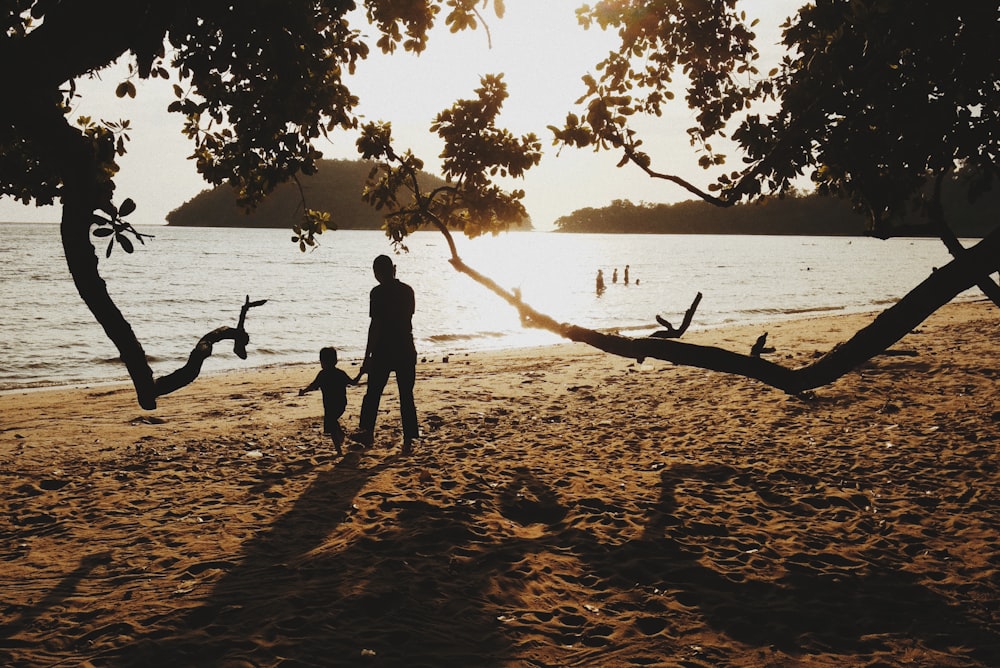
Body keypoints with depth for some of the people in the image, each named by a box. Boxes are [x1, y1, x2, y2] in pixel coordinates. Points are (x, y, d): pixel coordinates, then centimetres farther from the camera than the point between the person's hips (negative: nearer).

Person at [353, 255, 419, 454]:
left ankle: (367, 432, 19)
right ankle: (409, 439, 3)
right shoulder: (407, 290, 5)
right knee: (406, 396, 6)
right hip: (406, 350, 4)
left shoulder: (378, 292, -11)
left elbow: (375, 325, -14)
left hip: (383, 350, -4)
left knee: (373, 392, 12)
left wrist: (367, 356, -11)